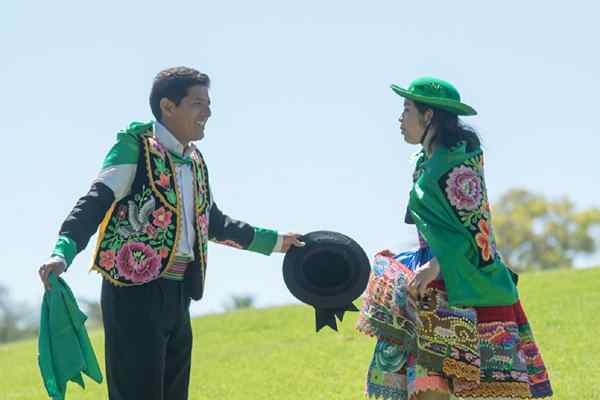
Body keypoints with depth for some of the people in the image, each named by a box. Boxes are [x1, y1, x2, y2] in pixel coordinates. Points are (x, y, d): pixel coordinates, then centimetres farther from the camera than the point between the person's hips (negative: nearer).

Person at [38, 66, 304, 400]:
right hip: (135, 292, -8)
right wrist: (62, 253, -33)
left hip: (178, 295, 8)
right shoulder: (135, 147, -6)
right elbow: (94, 203, -16)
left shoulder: (195, 162, 17)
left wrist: (274, 241, 36)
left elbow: (214, 223, 31)